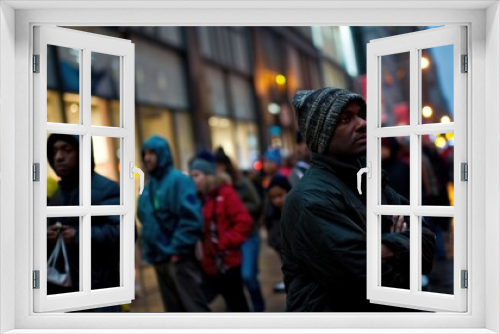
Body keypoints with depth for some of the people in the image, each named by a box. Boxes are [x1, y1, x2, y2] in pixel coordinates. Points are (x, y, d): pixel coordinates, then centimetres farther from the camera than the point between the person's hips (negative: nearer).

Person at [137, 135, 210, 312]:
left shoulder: (178, 180, -11)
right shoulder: (148, 186, 13)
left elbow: (191, 219, -19)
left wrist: (177, 249, -18)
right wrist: (149, 251, 11)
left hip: (179, 259, -8)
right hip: (159, 260, 8)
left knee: (195, 308, -2)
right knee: (175, 309, 15)